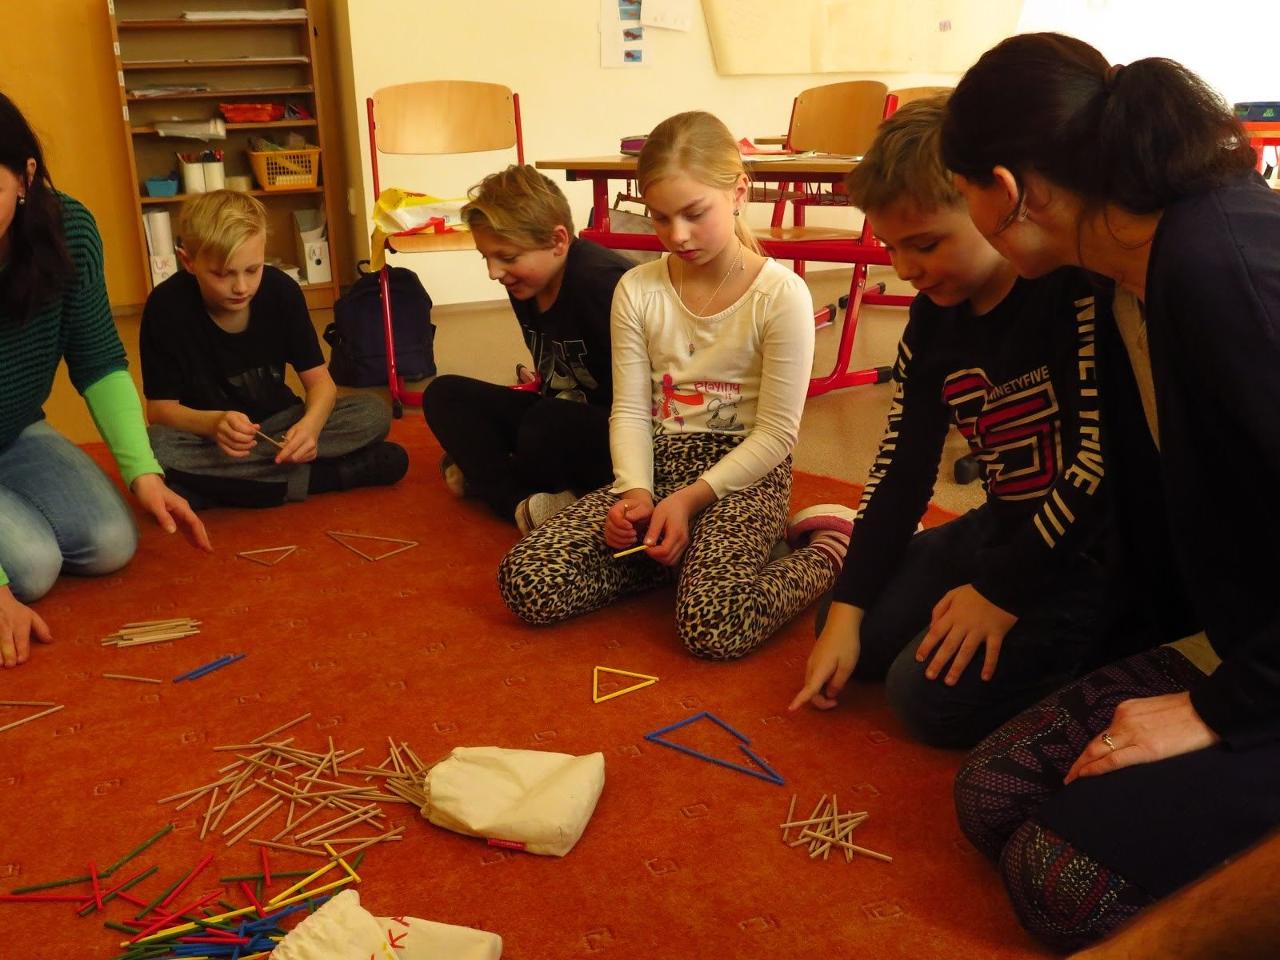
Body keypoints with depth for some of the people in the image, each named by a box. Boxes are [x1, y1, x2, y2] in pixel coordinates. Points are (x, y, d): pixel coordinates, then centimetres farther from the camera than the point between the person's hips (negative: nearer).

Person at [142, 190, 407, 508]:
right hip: (205, 434, -2)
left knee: (374, 413, -19)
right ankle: (318, 477, -30)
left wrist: (311, 423, -35)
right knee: (156, 446, -37)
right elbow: (161, 408, -16)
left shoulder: (282, 291, -13)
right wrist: (213, 423, -39)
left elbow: (319, 379, -11)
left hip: (276, 425, 2)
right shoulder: (166, 305, -18)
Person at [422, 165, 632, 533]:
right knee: (444, 394, 0)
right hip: (562, 412, 9)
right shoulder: (525, 284, 1)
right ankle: (521, 503, -19)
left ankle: (484, 475, -5)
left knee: (546, 426, -38)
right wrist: (537, 380, 2)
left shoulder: (601, 281, -25)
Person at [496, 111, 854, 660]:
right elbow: (630, 410, 1)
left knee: (714, 626, -31)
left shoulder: (781, 295, -10)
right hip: (656, 468, 5)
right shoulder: (637, 290, 2)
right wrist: (636, 492, -17)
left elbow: (776, 432, -9)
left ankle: (829, 547, -2)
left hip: (743, 475, -4)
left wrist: (691, 497, -18)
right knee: (524, 583, -14)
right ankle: (693, 553, 2)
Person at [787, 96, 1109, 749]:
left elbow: (1107, 456, -26)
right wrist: (847, 610, -1)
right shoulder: (933, 318, 1)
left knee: (932, 694, -15)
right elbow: (902, 468, 3)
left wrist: (1002, 590, -20)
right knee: (860, 636, 6)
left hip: (1093, 549, -7)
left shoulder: (1079, 281, -22)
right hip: (1005, 526, 7)